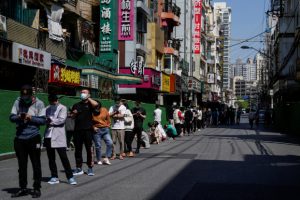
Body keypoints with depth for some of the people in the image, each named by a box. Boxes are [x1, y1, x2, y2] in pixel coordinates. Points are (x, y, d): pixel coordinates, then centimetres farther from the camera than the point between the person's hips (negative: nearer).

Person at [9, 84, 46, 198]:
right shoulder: (17, 102, 2)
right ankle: (23, 188, 22)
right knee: (22, 165, 11)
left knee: (36, 165, 4)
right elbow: (11, 117, 2)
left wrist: (31, 118, -20)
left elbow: (43, 120, -7)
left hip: (33, 138, -3)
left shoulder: (39, 104, -5)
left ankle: (37, 188, 13)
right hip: (19, 138, 3)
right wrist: (18, 117, -18)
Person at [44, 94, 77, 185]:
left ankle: (70, 177, 0)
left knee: (64, 157, -5)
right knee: (51, 158, 9)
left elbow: (62, 120, -11)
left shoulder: (62, 108, 1)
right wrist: (47, 120, -16)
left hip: (58, 137, -5)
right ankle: (54, 177, 19)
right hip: (48, 136, 5)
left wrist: (51, 121, -6)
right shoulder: (47, 108, 13)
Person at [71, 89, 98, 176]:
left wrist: (88, 98, -8)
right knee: (78, 149, 7)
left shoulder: (90, 104, 4)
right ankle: (79, 168, 15)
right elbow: (73, 117, 20)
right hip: (77, 130, 4)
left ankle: (90, 168, 4)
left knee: (89, 149, -3)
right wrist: (74, 113, -1)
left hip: (88, 129, -4)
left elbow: (95, 104, -20)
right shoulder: (76, 105, 17)